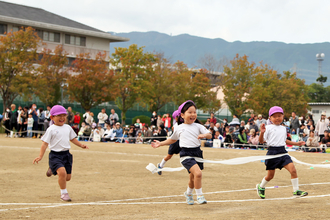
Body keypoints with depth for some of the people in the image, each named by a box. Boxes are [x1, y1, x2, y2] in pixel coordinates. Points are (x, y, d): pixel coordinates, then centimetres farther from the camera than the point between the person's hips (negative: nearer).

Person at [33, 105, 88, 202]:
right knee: (62, 172, -27)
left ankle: (53, 170, 37)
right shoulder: (51, 129, -6)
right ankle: (64, 193, -9)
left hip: (66, 154, 6)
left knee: (68, 177, 7)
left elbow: (72, 138, 26)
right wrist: (40, 156, -14)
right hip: (55, 155, -6)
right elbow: (45, 143, -8)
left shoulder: (68, 128, 10)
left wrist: (81, 145, 17)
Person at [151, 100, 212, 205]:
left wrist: (204, 135, -22)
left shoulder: (198, 126, 6)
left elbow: (209, 135, -1)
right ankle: (199, 196, -13)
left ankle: (188, 193, 45)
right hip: (186, 154, -3)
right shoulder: (179, 128, 6)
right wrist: (160, 143, 22)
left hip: (197, 152, 3)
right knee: (198, 172, -25)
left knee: (193, 178, 15)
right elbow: (172, 139, 24)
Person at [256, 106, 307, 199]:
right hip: (272, 152, -4)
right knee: (270, 175, 6)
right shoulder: (268, 128, -5)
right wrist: (262, 132, -27)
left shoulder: (283, 128, 14)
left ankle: (296, 191, -4)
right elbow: (261, 141, -9)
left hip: (282, 152, 4)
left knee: (293, 170, -12)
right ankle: (261, 187, 35)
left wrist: (296, 143, 29)